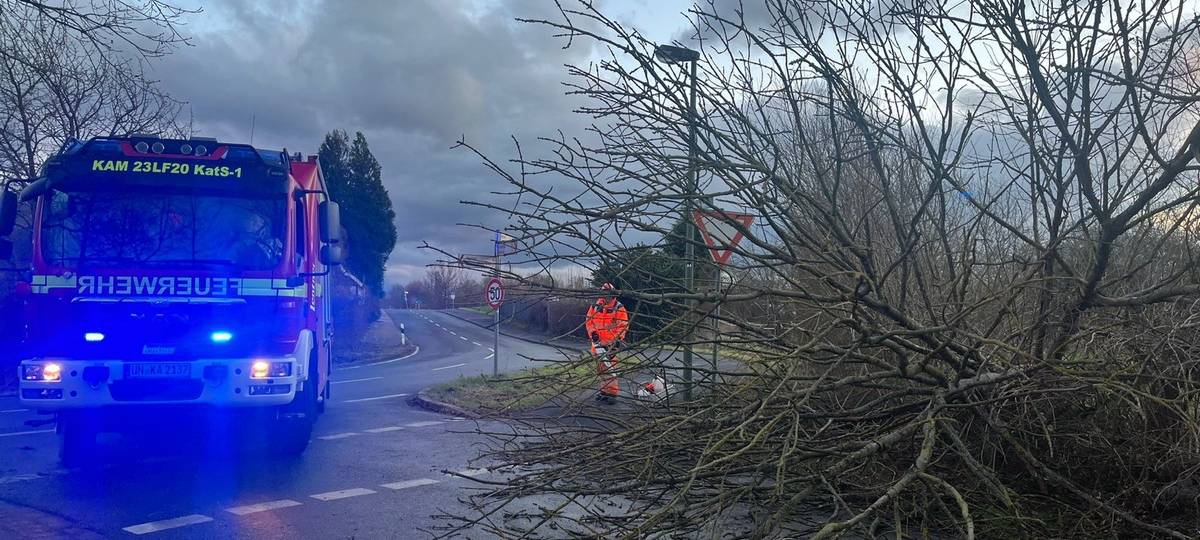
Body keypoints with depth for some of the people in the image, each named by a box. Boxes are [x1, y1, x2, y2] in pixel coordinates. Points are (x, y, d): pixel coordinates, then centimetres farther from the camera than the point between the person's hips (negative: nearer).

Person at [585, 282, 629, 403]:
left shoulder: (619, 308, -3)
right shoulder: (595, 306, 8)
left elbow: (623, 325, -5)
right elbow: (589, 321, 12)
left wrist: (618, 338, -15)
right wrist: (592, 332, -3)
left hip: (611, 342, -5)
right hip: (598, 341, 5)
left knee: (609, 367, -13)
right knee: (600, 368, 13)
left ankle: (612, 392, -10)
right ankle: (604, 390, 24)